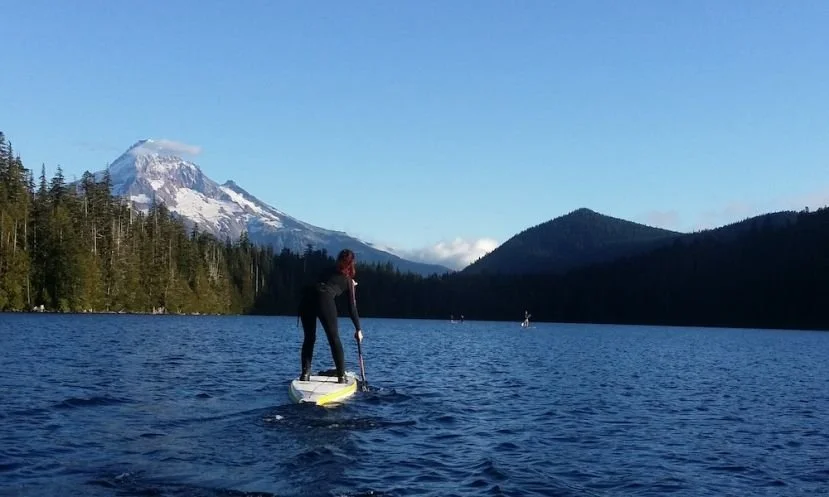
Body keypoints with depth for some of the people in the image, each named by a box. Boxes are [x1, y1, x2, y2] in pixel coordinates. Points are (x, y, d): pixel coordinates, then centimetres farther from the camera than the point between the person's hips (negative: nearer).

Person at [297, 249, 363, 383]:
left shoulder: (328, 271, 30)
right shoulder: (347, 280, 20)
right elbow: (352, 308, 20)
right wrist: (358, 329, 27)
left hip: (307, 295, 4)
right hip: (324, 298, -4)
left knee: (309, 338, 16)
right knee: (334, 339, 7)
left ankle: (305, 374, 11)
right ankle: (341, 376, 8)